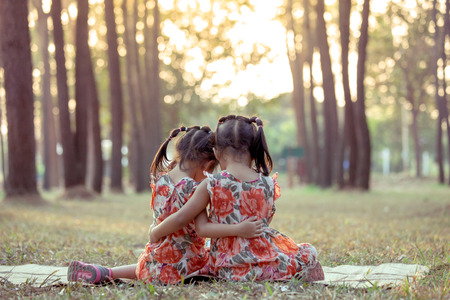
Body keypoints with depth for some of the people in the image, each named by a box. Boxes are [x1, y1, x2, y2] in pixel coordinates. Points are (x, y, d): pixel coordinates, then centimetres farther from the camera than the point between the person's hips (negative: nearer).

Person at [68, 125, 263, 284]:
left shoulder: (160, 180, -1)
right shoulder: (192, 189, -22)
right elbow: (202, 228, -26)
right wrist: (238, 230, -33)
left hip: (155, 260, 8)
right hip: (182, 265, -8)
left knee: (145, 269, 39)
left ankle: (103, 273, 16)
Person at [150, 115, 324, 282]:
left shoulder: (211, 184, -10)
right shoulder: (268, 184, -4)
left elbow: (181, 219, -5)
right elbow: (264, 222, 1)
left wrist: (155, 233, 13)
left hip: (228, 270, 0)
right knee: (308, 253, 23)